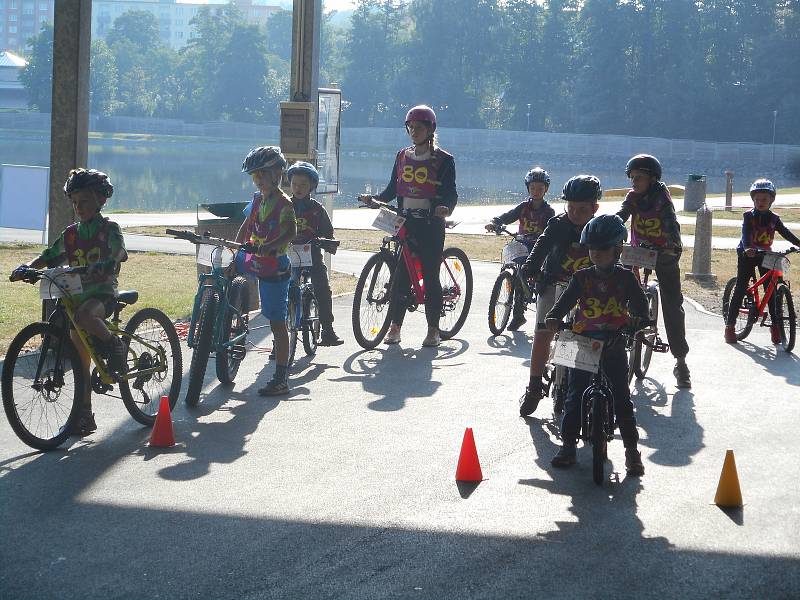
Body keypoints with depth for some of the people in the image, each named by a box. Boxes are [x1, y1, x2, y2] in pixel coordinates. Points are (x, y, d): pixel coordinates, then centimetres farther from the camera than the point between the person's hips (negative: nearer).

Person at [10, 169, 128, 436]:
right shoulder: (71, 234, 13)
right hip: (77, 296, 6)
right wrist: (25, 268, -10)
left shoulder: (109, 229, -1)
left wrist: (101, 268, -38)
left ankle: (115, 346, -14)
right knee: (80, 358, 5)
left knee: (84, 316, -40)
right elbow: (49, 256, 8)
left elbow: (118, 255, -17)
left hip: (103, 293, -6)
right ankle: (84, 415, 12)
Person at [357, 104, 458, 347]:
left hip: (430, 223, -4)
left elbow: (450, 192, -6)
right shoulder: (403, 156, 13)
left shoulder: (443, 159, -1)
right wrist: (373, 198, -4)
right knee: (401, 275, 1)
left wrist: (446, 207, -27)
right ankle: (395, 326, 8)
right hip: (405, 222, 4)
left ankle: (433, 330, 6)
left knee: (430, 275, -2)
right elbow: (392, 190, 14)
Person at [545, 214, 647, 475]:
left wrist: (638, 321, -25)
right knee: (574, 395, 1)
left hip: (614, 344, -1)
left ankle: (632, 449, 4)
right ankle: (568, 444, 10)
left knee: (621, 398, -2)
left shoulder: (625, 278, 1)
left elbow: (639, 304, -4)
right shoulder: (582, 277, 3)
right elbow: (565, 301, -2)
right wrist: (553, 317, -21)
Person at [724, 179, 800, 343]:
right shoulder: (749, 216, -9)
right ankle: (730, 325, 1)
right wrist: (747, 248, -42)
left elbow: (786, 233, -3)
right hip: (747, 255, -3)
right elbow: (745, 233, -22)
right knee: (740, 289, -4)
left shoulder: (774, 219, 1)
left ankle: (775, 325, 5)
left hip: (765, 255, 3)